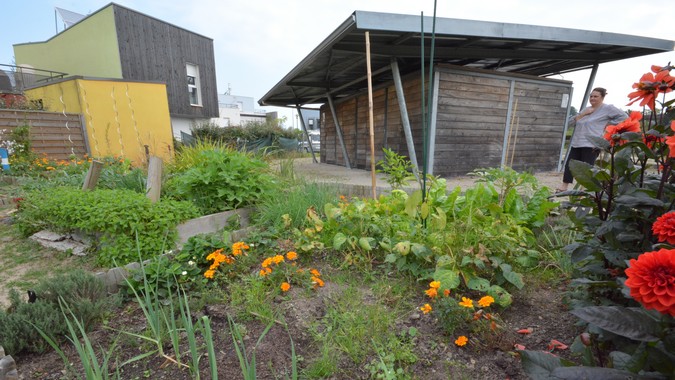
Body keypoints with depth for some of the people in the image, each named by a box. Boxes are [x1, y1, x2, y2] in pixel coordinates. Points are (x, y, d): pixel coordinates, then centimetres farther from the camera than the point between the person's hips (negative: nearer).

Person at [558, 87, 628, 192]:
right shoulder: (586, 109, 20)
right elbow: (572, 121, 12)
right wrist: (583, 114, -1)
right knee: (569, 165, 0)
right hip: (576, 143, 7)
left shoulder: (607, 108, 1)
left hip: (591, 145, -6)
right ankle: (564, 186, 3)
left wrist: (608, 124, -5)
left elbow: (624, 117, -2)